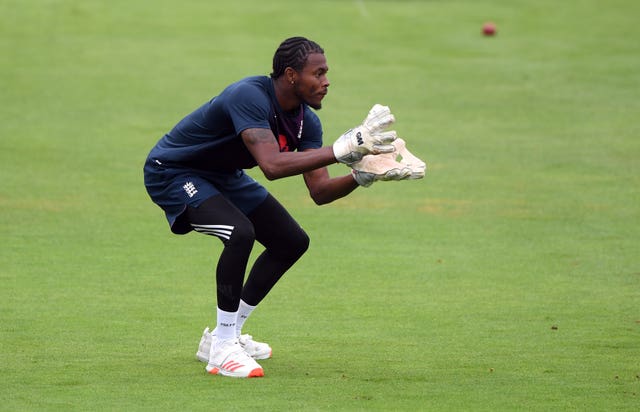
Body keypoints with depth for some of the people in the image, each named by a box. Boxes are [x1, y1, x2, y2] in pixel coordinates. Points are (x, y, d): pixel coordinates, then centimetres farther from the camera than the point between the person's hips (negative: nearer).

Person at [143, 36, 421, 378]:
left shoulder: (305, 119, -9)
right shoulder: (249, 96, -35)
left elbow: (319, 191, -10)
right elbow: (272, 165, -48)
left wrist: (361, 176, -29)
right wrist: (341, 150, -48)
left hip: (223, 176, 9)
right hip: (173, 173, -9)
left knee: (292, 241, 9)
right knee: (240, 233, -32)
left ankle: (225, 336, 20)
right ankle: (221, 351, -20)